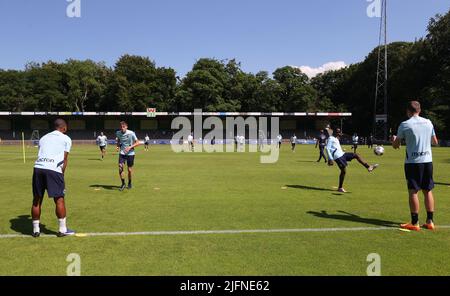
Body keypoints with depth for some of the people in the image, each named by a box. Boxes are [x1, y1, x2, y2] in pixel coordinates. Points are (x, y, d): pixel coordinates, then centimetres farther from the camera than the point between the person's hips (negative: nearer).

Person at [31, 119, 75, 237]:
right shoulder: (66, 139, 13)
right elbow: (64, 159, 7)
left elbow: (42, 154, 22)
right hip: (53, 169, -5)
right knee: (59, 199, 5)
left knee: (37, 200, 14)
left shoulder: (43, 138, 26)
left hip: (38, 167, 5)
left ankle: (36, 230, 24)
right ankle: (62, 229, 12)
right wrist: (62, 174, 14)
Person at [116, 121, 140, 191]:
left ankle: (129, 183, 28)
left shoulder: (131, 133, -13)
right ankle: (123, 183, 0)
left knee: (129, 169, 4)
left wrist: (130, 147, -23)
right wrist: (118, 146, -1)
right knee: (120, 167, -15)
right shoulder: (118, 133, -1)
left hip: (130, 153, -2)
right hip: (122, 153, 2)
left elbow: (138, 143, -10)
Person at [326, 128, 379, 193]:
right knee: (343, 171, -10)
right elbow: (328, 148, -14)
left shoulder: (337, 140, 21)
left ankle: (368, 167, -2)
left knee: (356, 155, 2)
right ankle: (340, 188, 1)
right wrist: (330, 159, -20)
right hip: (338, 157, -9)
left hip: (342, 154, 9)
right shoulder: (331, 139, -7)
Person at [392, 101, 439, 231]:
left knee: (413, 191, -1)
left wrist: (393, 139, 22)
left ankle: (414, 223, 1)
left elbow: (396, 146, -1)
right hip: (427, 160, 5)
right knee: (428, 191, 11)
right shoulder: (428, 123, 7)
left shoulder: (404, 125, -7)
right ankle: (430, 221, 14)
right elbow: (435, 142, 18)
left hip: (413, 162, -4)